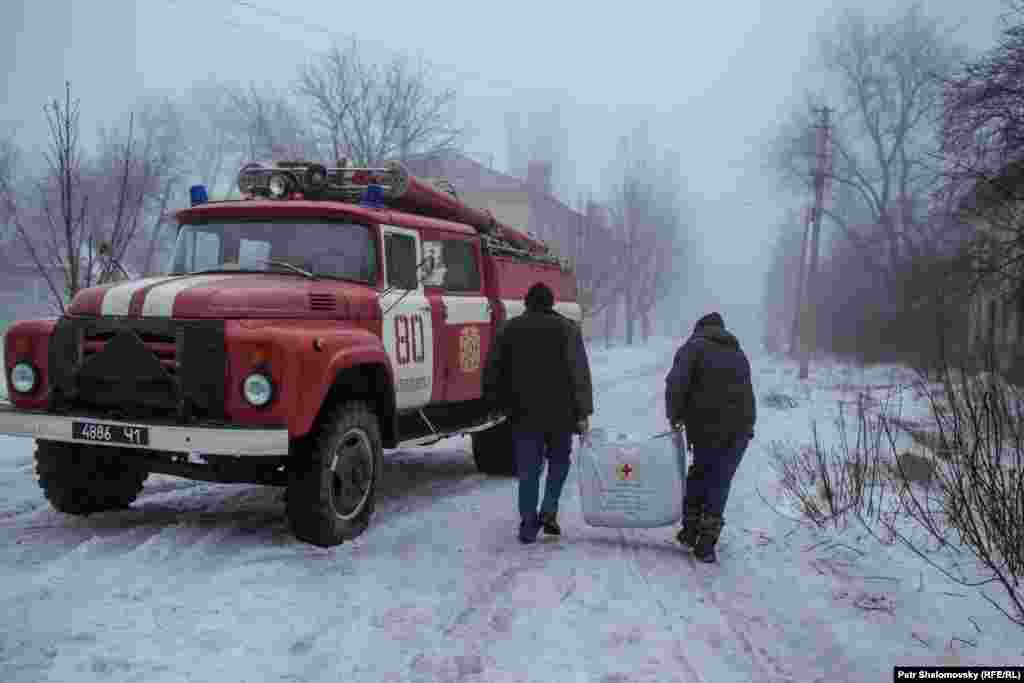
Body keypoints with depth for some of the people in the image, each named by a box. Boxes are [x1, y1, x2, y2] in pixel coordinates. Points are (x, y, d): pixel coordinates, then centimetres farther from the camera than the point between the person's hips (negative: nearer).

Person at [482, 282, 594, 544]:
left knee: (528, 470, 7)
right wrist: (583, 412, -6)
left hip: (523, 414, 1)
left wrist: (498, 404, 17)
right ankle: (549, 511, 5)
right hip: (560, 413, -1)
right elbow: (579, 373, -7)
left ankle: (528, 525, 3)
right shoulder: (567, 328, 0)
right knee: (559, 461, 18)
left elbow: (492, 372, 7)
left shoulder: (509, 330, 6)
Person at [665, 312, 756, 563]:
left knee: (699, 474, 18)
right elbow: (745, 392, 17)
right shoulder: (739, 354, 22)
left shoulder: (694, 347, 3)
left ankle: (691, 530, 24)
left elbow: (676, 383, -11)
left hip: (706, 426, -3)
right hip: (740, 428, 4)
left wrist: (674, 415, -1)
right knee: (720, 482, 9)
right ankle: (706, 543, 7)